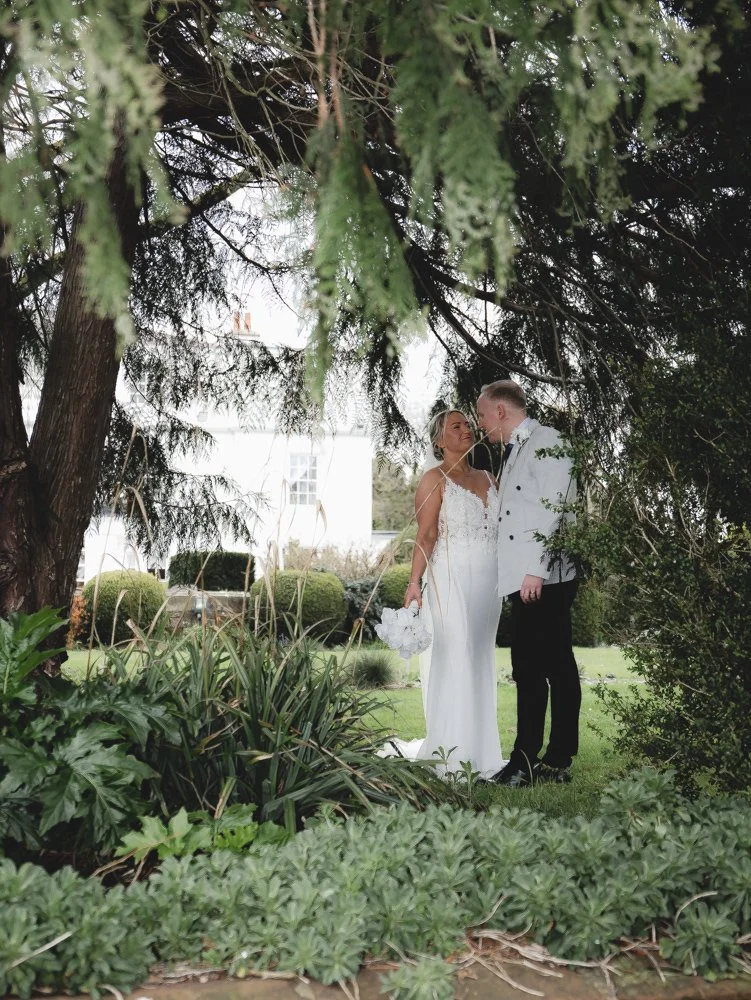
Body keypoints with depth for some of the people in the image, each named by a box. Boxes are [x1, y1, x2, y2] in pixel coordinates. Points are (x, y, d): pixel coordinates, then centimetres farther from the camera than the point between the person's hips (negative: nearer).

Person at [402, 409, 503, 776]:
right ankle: (453, 755, 2)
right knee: (456, 660, -6)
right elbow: (426, 535, -10)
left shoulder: (488, 479, 17)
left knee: (482, 661, 7)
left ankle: (480, 752, 15)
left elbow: (504, 528, 18)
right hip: (452, 580, -6)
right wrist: (414, 582, -20)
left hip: (489, 581, 6)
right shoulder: (434, 480, -1)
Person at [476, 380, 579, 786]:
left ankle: (558, 761, 5)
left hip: (545, 579, -9)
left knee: (556, 667, -2)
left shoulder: (546, 441, -6)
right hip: (524, 580, 9)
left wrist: (536, 569, -20)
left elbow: (554, 509, -16)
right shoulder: (513, 451, 21)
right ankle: (526, 760, 18)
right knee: (527, 668, 11)